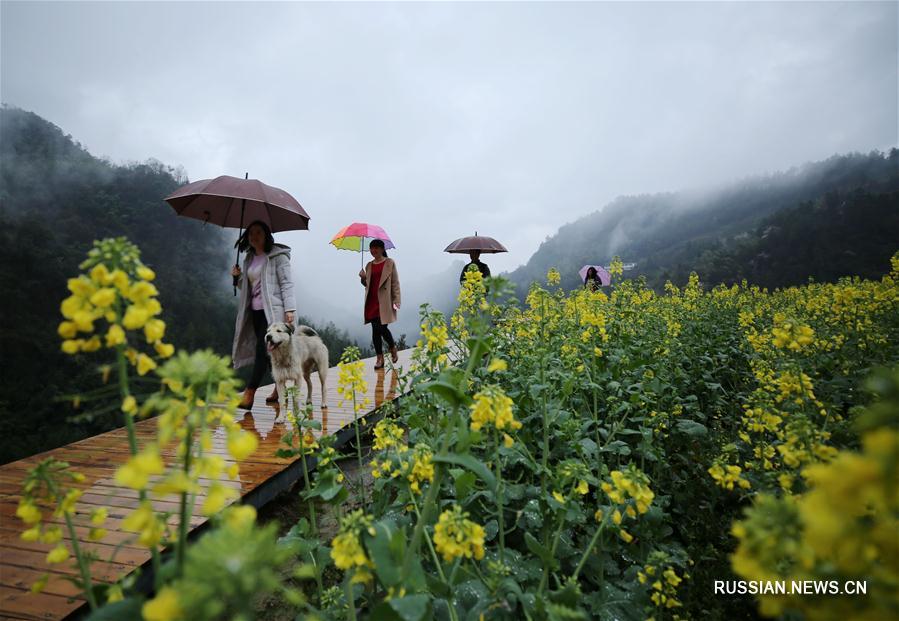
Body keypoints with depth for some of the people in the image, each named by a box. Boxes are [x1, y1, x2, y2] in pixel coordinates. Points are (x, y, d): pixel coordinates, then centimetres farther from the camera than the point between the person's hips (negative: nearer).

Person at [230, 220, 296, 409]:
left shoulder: (277, 256, -3)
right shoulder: (249, 259, 18)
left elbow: (287, 283, -9)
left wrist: (289, 309, -17)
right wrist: (239, 277, 4)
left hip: (273, 311, -7)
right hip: (256, 311, 7)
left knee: (263, 349, -13)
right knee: (269, 352, 10)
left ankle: (248, 395, -14)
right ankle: (280, 387, 23)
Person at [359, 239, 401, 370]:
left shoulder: (389, 263, 0)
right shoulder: (369, 265, 15)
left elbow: (395, 283, -3)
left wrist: (396, 300, -10)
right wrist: (363, 278, 0)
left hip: (384, 301, -5)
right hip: (372, 302, 5)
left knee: (381, 328, -10)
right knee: (375, 330, 4)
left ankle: (393, 348, 19)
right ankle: (380, 358, 11)